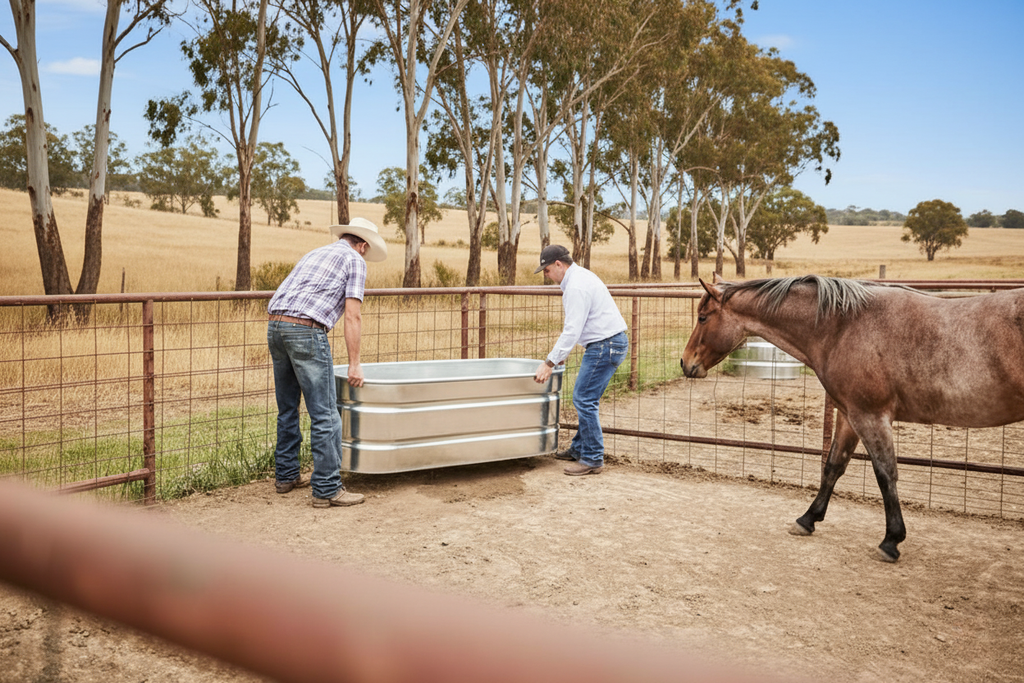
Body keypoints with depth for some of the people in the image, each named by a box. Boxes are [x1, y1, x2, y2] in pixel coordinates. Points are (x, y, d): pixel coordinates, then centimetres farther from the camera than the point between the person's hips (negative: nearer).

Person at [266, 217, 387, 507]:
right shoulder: (354, 260, 6)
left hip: (275, 326, 8)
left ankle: (286, 476, 29)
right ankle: (327, 489, 0)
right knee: (325, 415, -3)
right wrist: (354, 363, -3)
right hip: (306, 331, -8)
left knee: (287, 409, 19)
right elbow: (353, 315, -5)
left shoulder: (315, 253, 29)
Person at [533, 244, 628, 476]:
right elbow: (572, 326, 23)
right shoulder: (580, 276, 16)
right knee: (585, 399, 17)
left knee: (584, 400, -8)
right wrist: (561, 353, 23)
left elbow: (572, 331, -22)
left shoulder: (576, 287, -18)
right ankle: (579, 448, 27)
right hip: (607, 343, 11)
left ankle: (593, 459, -1)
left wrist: (550, 363, -19)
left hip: (605, 346, -11)